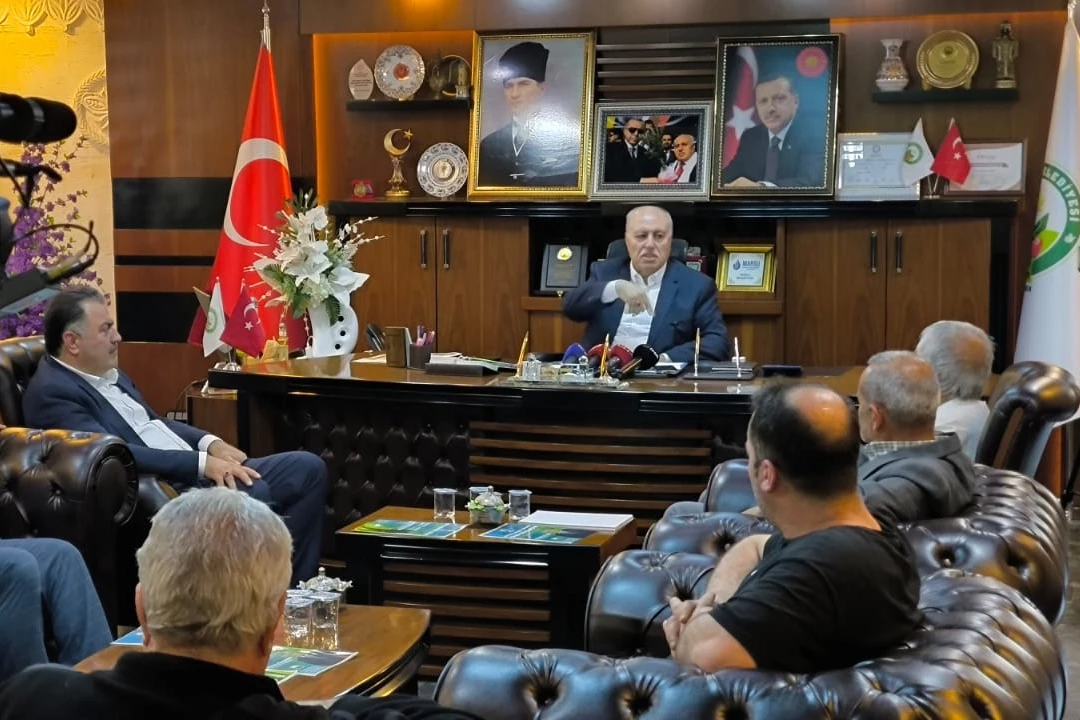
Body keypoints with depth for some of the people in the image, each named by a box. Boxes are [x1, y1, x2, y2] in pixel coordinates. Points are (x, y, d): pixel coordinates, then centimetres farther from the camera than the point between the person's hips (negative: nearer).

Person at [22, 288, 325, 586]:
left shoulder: (107, 374, 18)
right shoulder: (50, 393, -12)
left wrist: (210, 443, 5)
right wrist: (203, 462, -22)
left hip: (196, 473, 10)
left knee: (308, 467, 0)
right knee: (255, 494, -34)